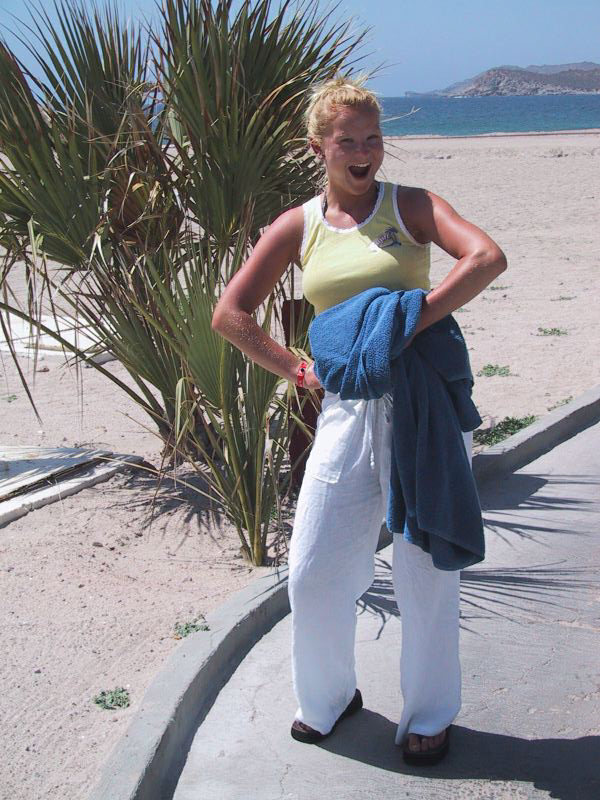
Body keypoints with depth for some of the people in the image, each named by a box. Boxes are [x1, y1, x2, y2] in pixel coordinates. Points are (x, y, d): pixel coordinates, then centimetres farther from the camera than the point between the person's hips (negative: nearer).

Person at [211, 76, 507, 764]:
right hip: (347, 410, 3)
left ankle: (429, 714, 27)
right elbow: (229, 314, 9)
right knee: (313, 571, 5)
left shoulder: (409, 206, -2)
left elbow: (487, 257, -19)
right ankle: (327, 697, 32)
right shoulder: (298, 228, 6)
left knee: (425, 570, 6)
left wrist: (407, 324, -24)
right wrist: (296, 371, 3)